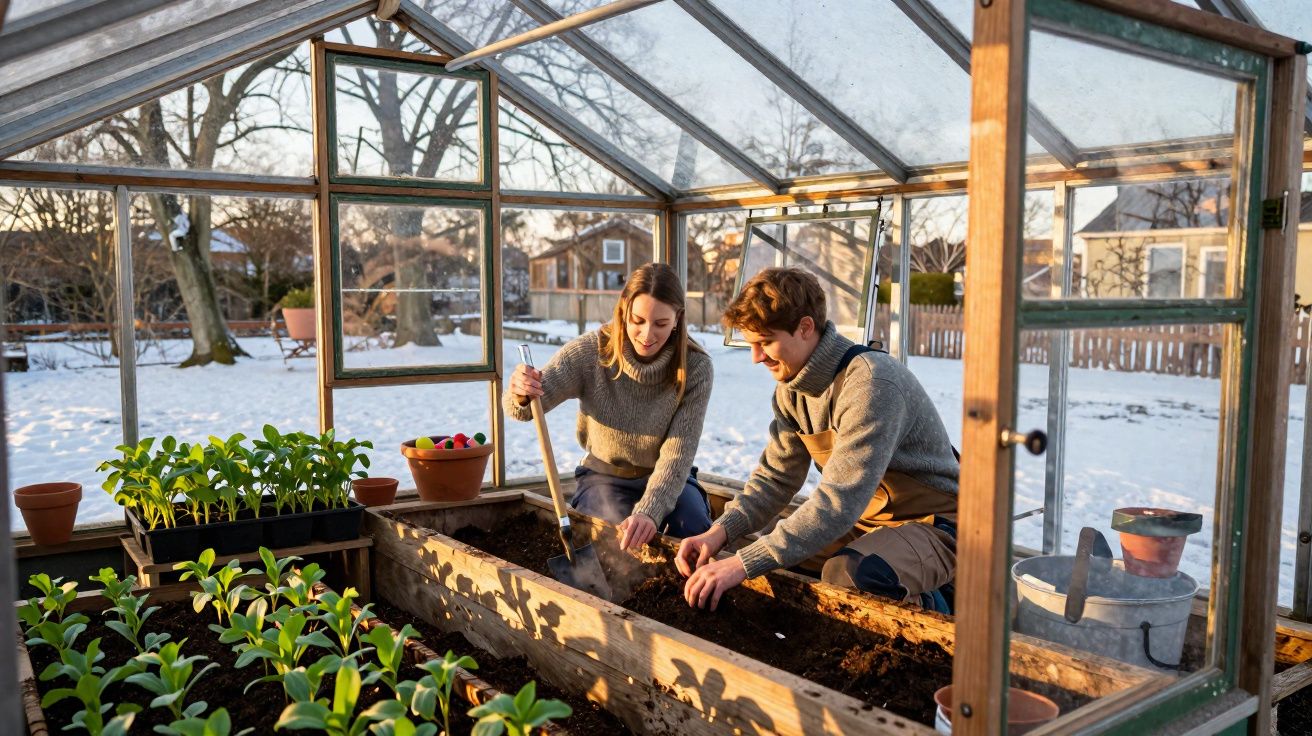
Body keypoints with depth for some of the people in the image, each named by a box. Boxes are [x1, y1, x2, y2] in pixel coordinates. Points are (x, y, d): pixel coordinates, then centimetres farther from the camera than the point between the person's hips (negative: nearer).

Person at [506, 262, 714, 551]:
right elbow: (525, 409, -21)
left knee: (693, 528, -28)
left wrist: (649, 511, -41)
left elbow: (677, 455, -24)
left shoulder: (695, 367, -19)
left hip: (668, 480, 1)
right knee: (623, 534, -29)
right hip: (604, 476, 0)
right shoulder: (589, 352, -19)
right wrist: (520, 395, -47)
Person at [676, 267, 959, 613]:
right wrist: (720, 531, -14)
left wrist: (742, 565, -36)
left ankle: (925, 606, -3)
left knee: (845, 576, -35)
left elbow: (839, 503, -34)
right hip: (862, 520, 9)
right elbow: (776, 478, 4)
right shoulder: (792, 386, 0)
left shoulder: (871, 383, -28)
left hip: (931, 523, -9)